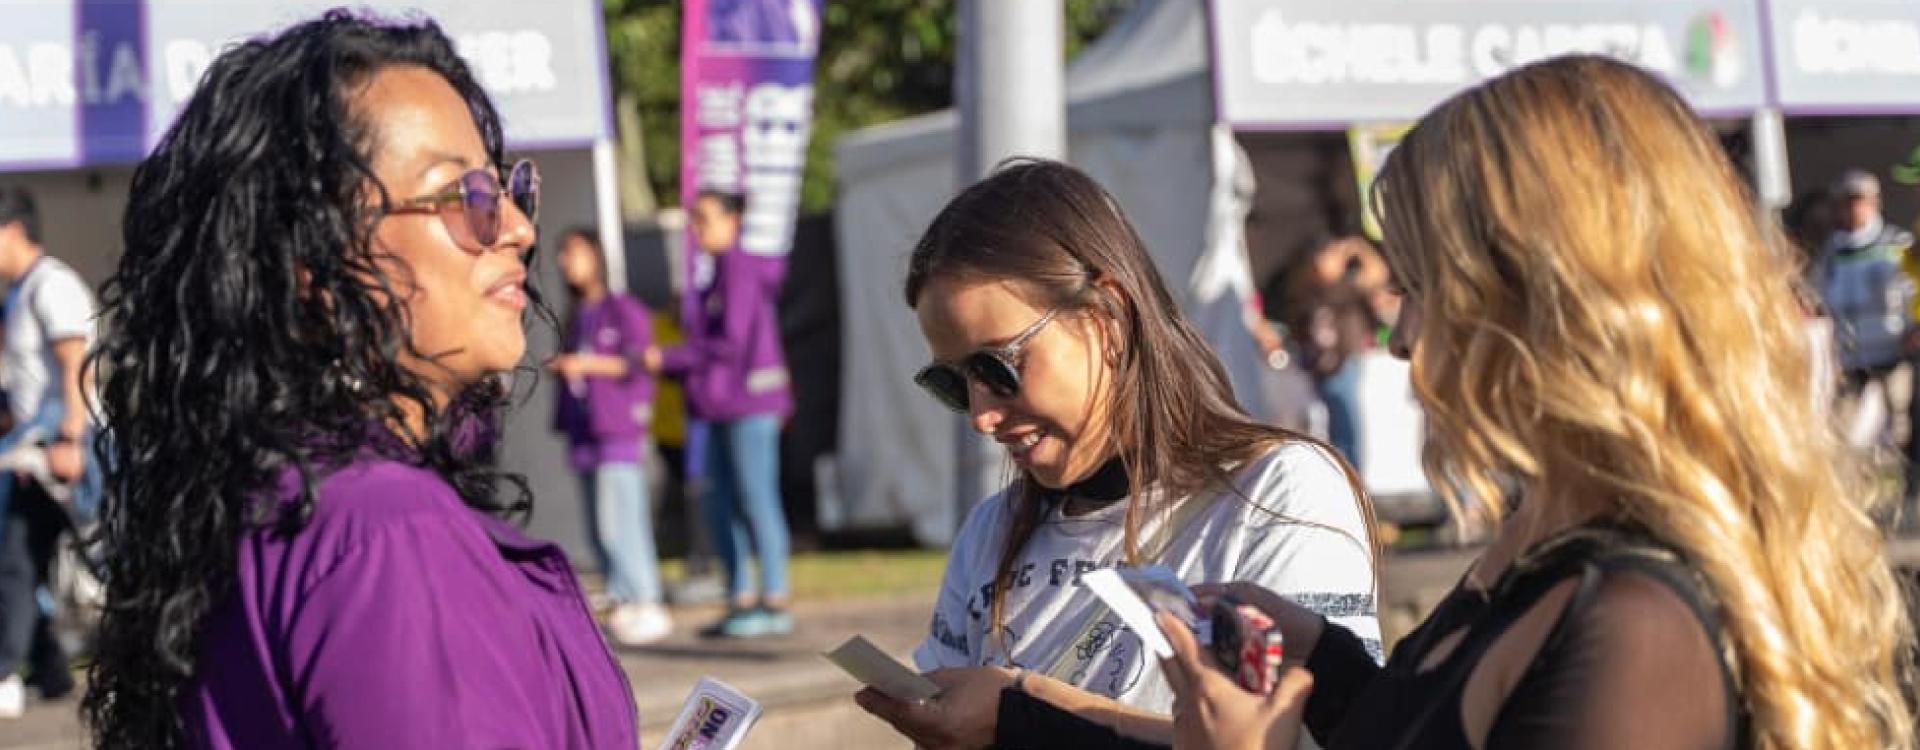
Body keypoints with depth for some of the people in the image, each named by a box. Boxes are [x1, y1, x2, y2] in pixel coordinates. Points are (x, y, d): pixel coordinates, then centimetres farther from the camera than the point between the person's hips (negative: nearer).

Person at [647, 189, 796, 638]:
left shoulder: (741, 269, -12)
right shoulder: (721, 270, 17)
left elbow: (733, 342, -17)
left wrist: (668, 359, -12)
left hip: (750, 400, -10)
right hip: (724, 404, 10)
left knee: (756, 499, -7)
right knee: (718, 500, 9)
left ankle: (775, 602, -3)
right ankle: (741, 599, 14)